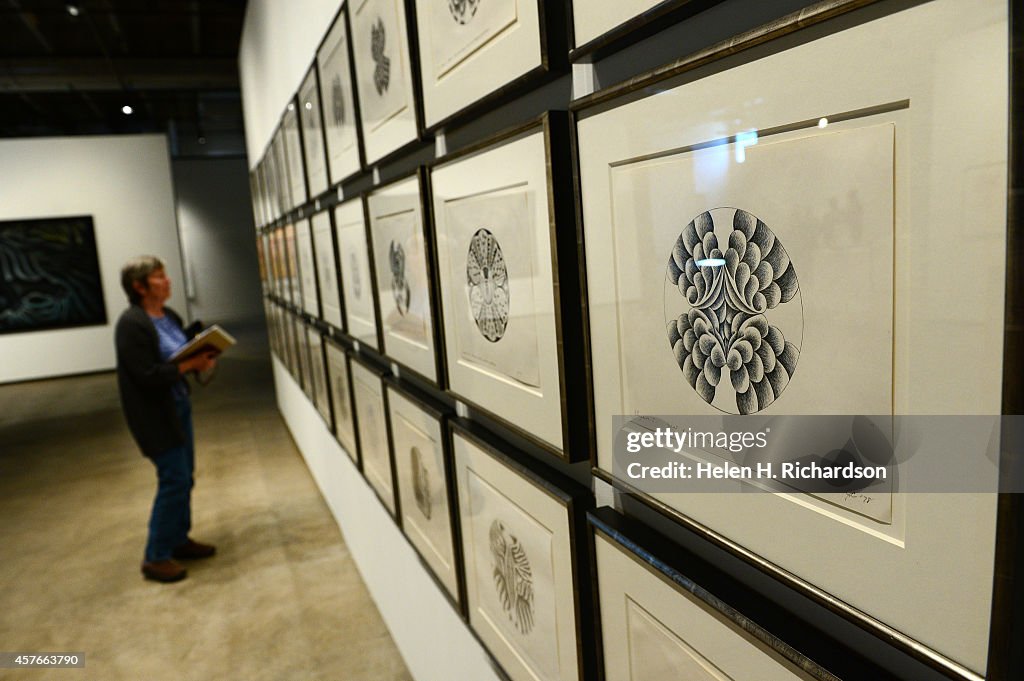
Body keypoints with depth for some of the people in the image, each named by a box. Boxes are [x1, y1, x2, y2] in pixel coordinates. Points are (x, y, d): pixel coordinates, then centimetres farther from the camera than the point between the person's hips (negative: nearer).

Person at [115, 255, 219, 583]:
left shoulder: (169, 316, 7)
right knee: (174, 479, -5)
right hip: (154, 414, -9)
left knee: (184, 476, 15)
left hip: (178, 405, 9)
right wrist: (191, 365, -23)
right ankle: (155, 558, 9)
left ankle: (179, 539, 31)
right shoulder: (131, 324, -20)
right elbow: (148, 375, -24)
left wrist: (202, 357, -8)